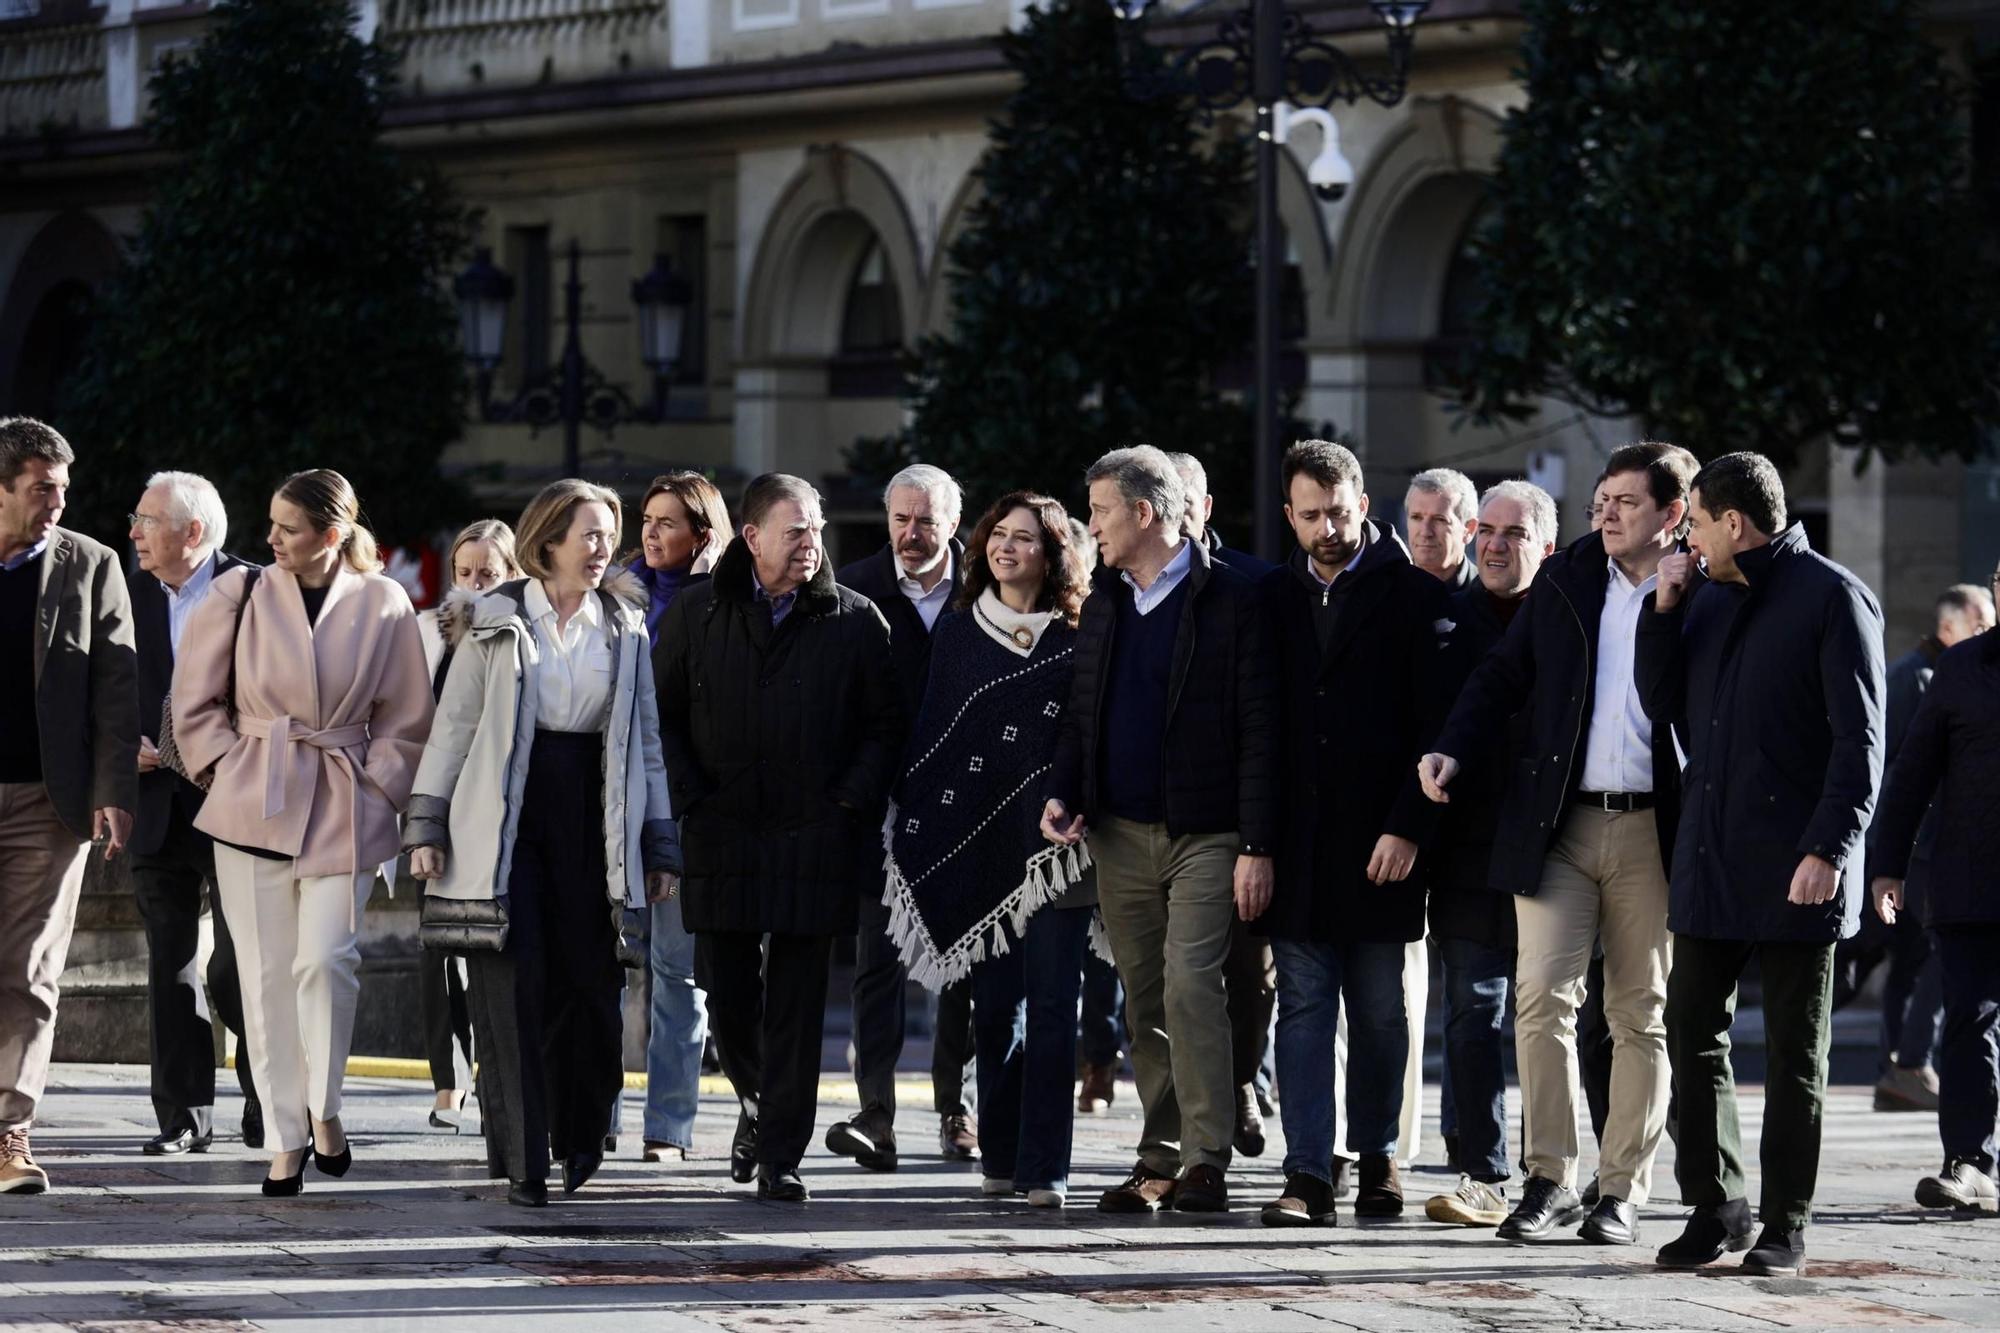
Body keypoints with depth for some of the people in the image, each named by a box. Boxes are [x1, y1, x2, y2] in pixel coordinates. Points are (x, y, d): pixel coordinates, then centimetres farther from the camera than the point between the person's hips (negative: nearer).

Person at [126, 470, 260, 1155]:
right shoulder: (132, 596, 8)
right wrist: (125, 746, -4)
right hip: (159, 806, 4)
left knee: (238, 968, -3)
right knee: (170, 967, 5)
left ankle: (268, 1101, 14)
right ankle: (184, 1115, 9)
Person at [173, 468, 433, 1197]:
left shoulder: (383, 606, 1)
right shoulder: (243, 595, 2)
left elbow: (406, 720, 8)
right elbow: (196, 701, 9)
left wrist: (375, 788, -1)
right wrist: (230, 767, 1)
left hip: (342, 809, -1)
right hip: (253, 802, 1)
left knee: (325, 958, -15)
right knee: (266, 973, 1)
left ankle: (324, 1109, 6)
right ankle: (285, 1140, 8)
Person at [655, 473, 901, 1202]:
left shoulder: (856, 621, 4)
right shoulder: (696, 614, 6)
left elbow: (886, 724, 5)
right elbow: (662, 715, 8)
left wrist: (851, 802, -6)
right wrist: (689, 800, -3)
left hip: (815, 840, -1)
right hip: (721, 835, 1)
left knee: (796, 1005, -2)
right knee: (727, 993, 4)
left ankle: (780, 1155, 3)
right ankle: (756, 1102, 33)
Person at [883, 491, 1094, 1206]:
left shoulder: (1078, 638, 3)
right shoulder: (957, 632, 11)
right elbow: (931, 735, 11)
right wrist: (912, 823, 4)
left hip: (1054, 838, -3)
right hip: (978, 842, 3)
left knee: (1051, 1004, -6)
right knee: (994, 1004, 7)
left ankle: (1044, 1166, -5)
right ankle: (1000, 1155, 17)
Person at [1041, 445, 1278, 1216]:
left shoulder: (1228, 601, -6)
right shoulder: (1102, 604, 14)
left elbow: (1258, 731, -8)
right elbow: (1081, 713, 19)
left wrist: (1256, 847, -13)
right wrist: (1062, 793, 1)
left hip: (1204, 835, -6)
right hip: (1120, 833, 6)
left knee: (1190, 987, -16)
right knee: (1144, 1003, 8)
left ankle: (1206, 1161, -14)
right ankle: (1160, 1160, 13)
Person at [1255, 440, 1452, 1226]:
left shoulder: (1412, 595, -2)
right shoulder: (1274, 597, 10)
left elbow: (1437, 723, -5)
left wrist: (1407, 828, -12)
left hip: (1379, 841, -3)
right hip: (1296, 840, 3)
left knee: (1379, 1011, 6)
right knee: (1304, 1007, -1)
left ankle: (1377, 1155, 19)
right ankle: (1307, 1175, -2)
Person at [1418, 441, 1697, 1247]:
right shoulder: (1563, 581, 9)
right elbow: (1503, 675, 11)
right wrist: (1452, 751, -2)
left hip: (1653, 832, -2)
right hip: (1558, 825, 2)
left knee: (1640, 1014, 5)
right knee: (1541, 996, -8)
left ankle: (1622, 1190, 11)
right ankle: (1549, 1180, -2)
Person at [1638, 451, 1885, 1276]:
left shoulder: (1833, 598, -7)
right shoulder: (1710, 599, 14)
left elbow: (1859, 738, -12)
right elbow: (1662, 704, 13)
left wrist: (1828, 849, -19)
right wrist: (1666, 607, 2)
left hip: (1795, 866, -6)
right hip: (1710, 859, 6)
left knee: (1793, 1053, 2)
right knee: (1692, 1032, 5)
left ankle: (1785, 1227, 9)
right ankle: (1714, 1208, 15)